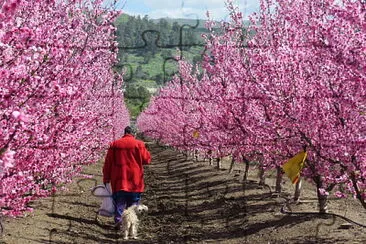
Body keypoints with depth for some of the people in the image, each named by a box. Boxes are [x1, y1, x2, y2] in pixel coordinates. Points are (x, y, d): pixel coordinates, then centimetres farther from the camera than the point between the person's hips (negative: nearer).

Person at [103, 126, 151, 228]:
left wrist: (106, 178, 13)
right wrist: (145, 150, 18)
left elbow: (108, 163, 6)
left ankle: (118, 219, -10)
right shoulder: (139, 144, -5)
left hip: (119, 181, 2)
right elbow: (147, 159, -2)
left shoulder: (114, 144, 4)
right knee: (133, 203, 9)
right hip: (134, 181, -2)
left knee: (119, 201, 8)